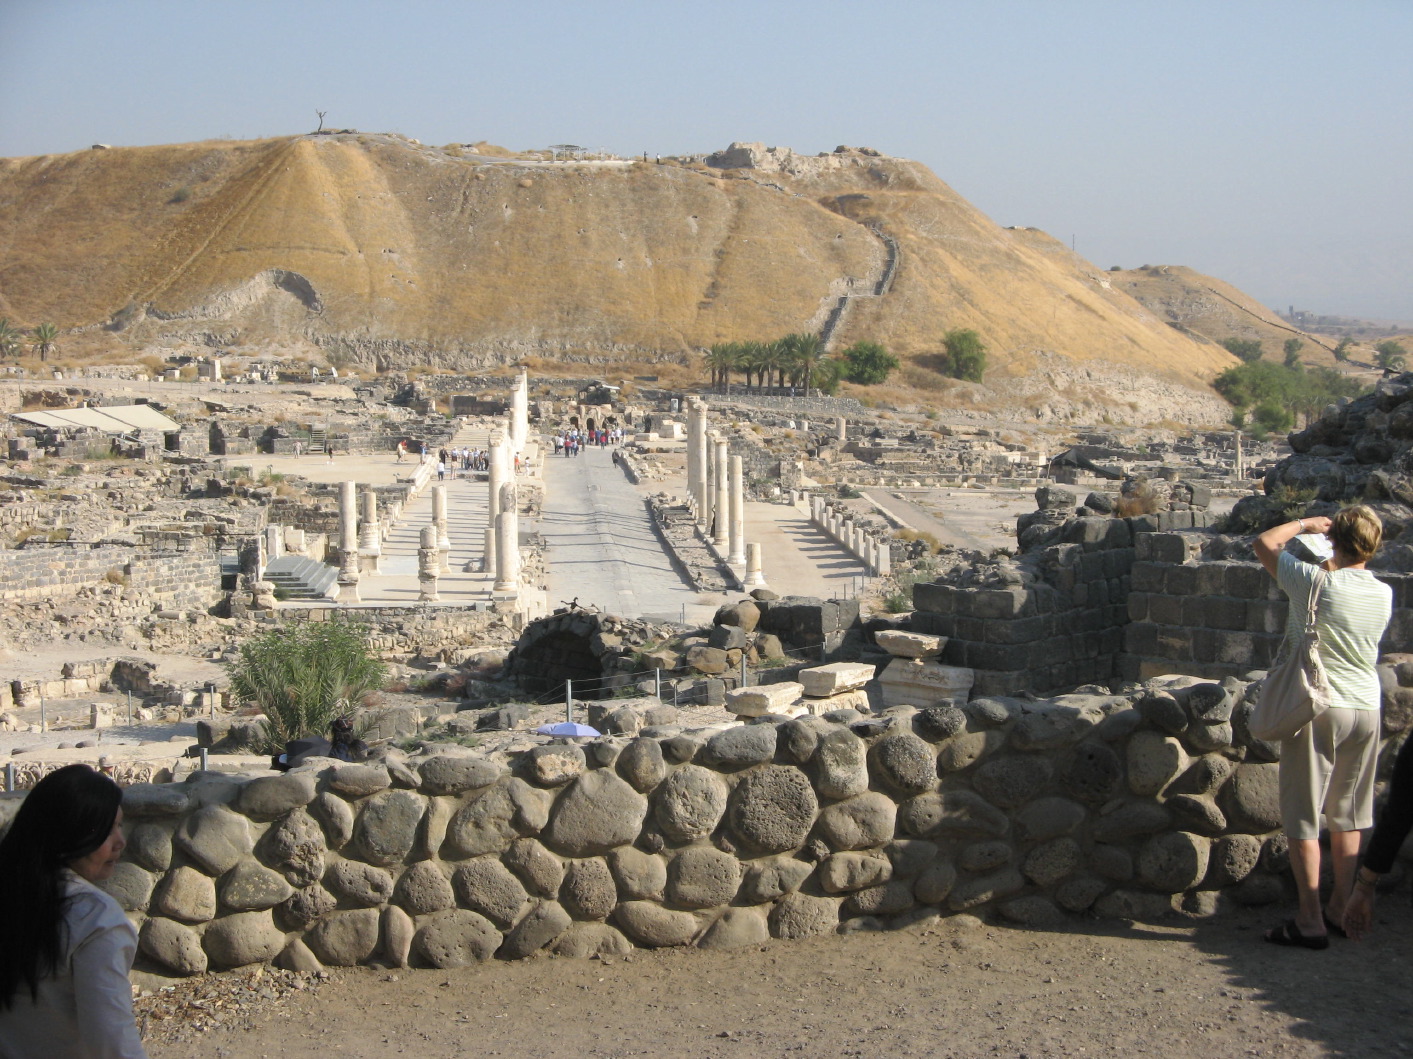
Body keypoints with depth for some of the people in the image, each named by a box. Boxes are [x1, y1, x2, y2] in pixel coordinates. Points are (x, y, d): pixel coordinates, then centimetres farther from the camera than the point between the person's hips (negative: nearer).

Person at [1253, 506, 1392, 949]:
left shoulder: (1315, 583, -15)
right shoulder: (1383, 594, 1)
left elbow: (1264, 543, -2)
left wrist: (1305, 523, 9)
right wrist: (1334, 567, 25)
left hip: (1318, 707, -6)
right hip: (1365, 709, 6)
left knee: (1303, 817, 0)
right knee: (1348, 817, 15)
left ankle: (1310, 920, 0)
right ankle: (1340, 909, 21)